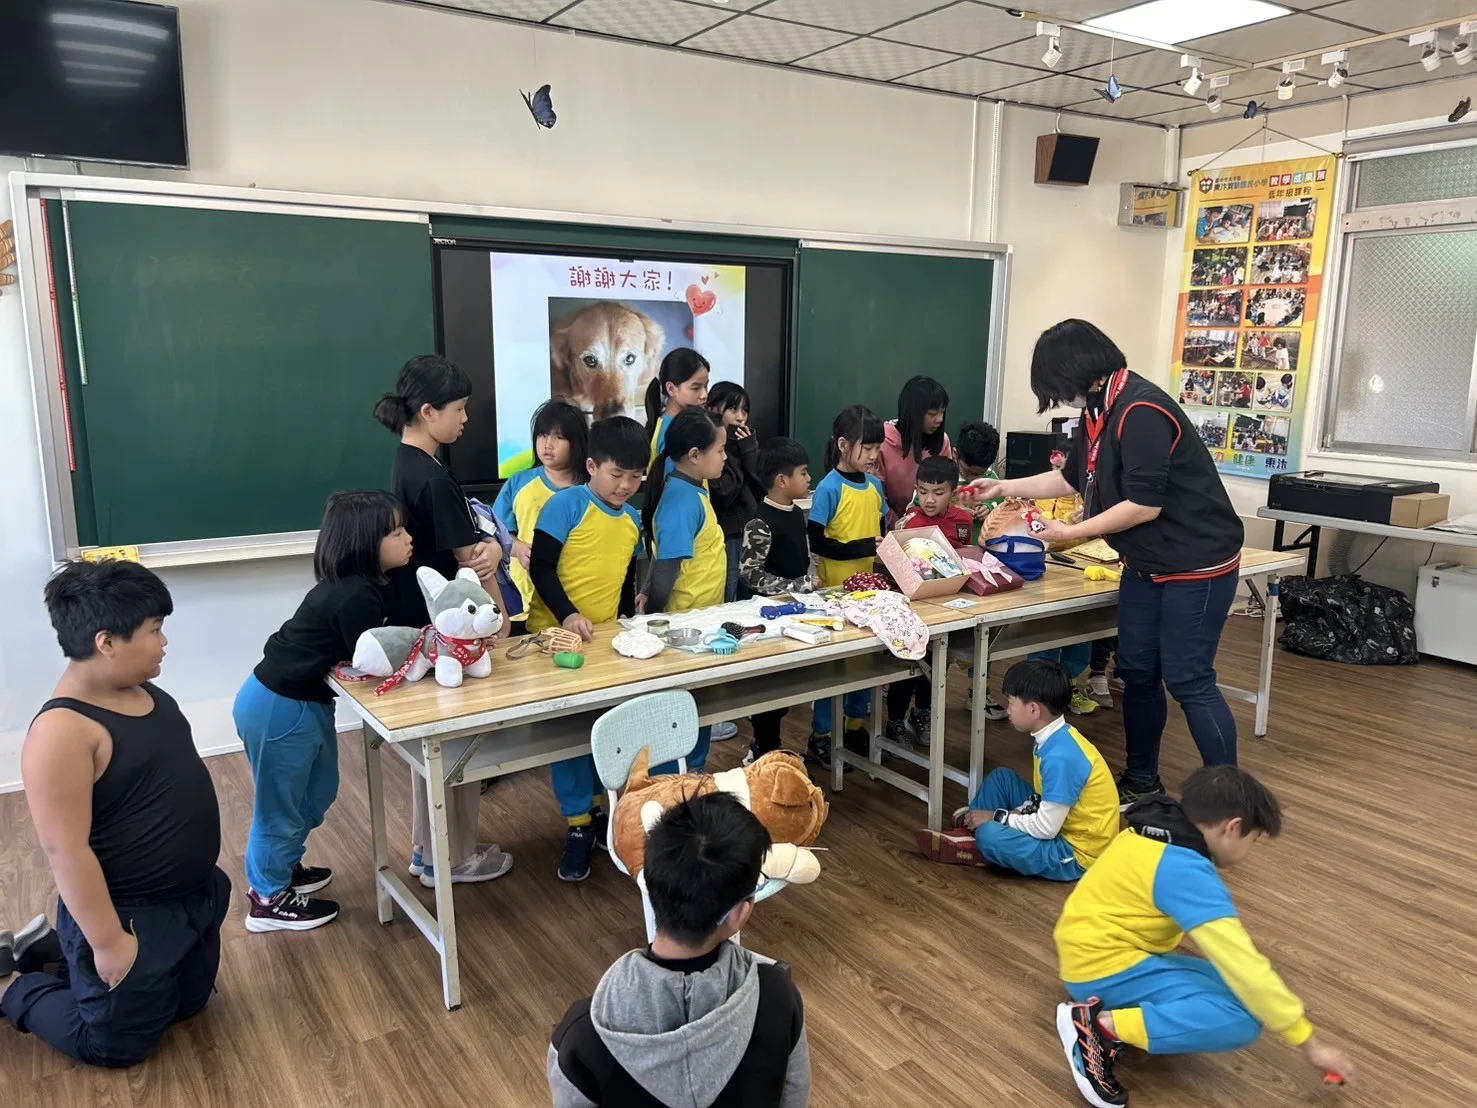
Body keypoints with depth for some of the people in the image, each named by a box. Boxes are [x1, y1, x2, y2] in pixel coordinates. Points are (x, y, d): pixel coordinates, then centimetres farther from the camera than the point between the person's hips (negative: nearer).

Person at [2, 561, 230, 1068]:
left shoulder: (141, 691, -1)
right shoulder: (62, 731, -28)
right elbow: (66, 850, -26)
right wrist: (107, 941, -20)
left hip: (194, 895, 8)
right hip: (131, 916, -8)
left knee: (187, 1004, 24)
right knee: (117, 1043, 11)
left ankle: (55, 951, 35)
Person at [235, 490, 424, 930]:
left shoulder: (356, 583, 1)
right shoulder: (356, 597, -28)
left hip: (301, 702, 10)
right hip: (278, 708, -10)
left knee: (317, 791, 24)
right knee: (280, 805, 9)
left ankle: (281, 868, 45)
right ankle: (268, 899, 28)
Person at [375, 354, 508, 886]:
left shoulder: (407, 465, 7)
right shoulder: (432, 478, -23)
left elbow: (462, 547, 3)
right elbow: (473, 565, -17)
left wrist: (488, 548, -20)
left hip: (419, 623, 9)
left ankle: (429, 847, 33)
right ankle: (452, 857, 21)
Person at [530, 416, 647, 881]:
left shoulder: (632, 519, 8)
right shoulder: (566, 504, -12)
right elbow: (540, 568, -15)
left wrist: (627, 618, 5)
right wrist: (567, 615, -25)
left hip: (608, 636, 6)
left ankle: (602, 808, 29)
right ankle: (578, 826, 12)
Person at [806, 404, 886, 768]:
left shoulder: (874, 485, 6)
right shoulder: (829, 488, -13)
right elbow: (816, 541, -17)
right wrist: (861, 548, -25)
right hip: (836, 588, -6)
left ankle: (855, 725, 31)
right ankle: (819, 737, 15)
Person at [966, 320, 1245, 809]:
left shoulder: (1141, 411, -23)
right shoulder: (1099, 412, 7)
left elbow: (1144, 505, -25)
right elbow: (1071, 478, 21)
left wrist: (1073, 533, -16)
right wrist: (1005, 487, 20)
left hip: (1196, 563, -9)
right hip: (1146, 563, 9)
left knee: (1188, 680, -6)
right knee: (1136, 672, 12)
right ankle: (1141, 779, 26)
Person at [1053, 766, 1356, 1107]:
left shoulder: (1153, 831, 8)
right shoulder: (1185, 870, -20)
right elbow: (1246, 968, -20)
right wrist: (1311, 1044, -11)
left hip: (1088, 953, 10)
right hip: (1107, 968, -10)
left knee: (1227, 983, 14)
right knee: (1242, 1020, -19)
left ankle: (1109, 1014, -1)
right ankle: (1102, 1025, -19)